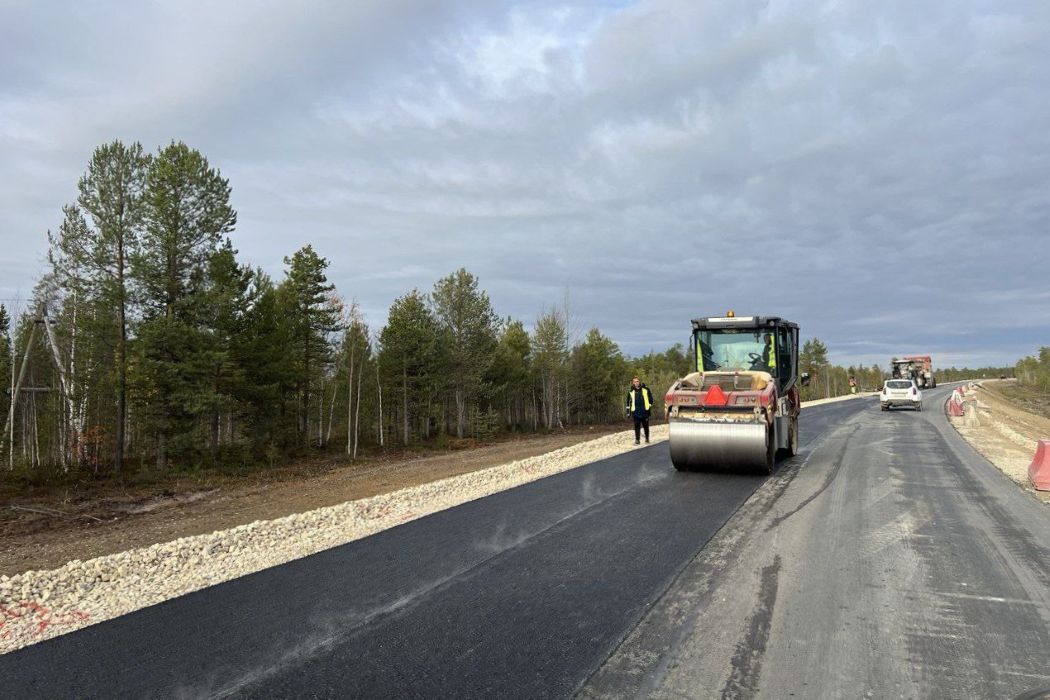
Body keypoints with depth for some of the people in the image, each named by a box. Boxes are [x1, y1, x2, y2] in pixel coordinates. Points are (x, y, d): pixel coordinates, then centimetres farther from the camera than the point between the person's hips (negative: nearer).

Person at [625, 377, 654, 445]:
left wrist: (650, 409, 4)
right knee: (637, 426, -1)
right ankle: (637, 440, 5)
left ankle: (647, 439, 23)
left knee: (646, 426, 9)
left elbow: (650, 399, 7)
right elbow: (628, 402, 12)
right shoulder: (630, 391, 5)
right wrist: (628, 411, 9)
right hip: (636, 412, 0)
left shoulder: (646, 389, 2)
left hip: (645, 411, 0)